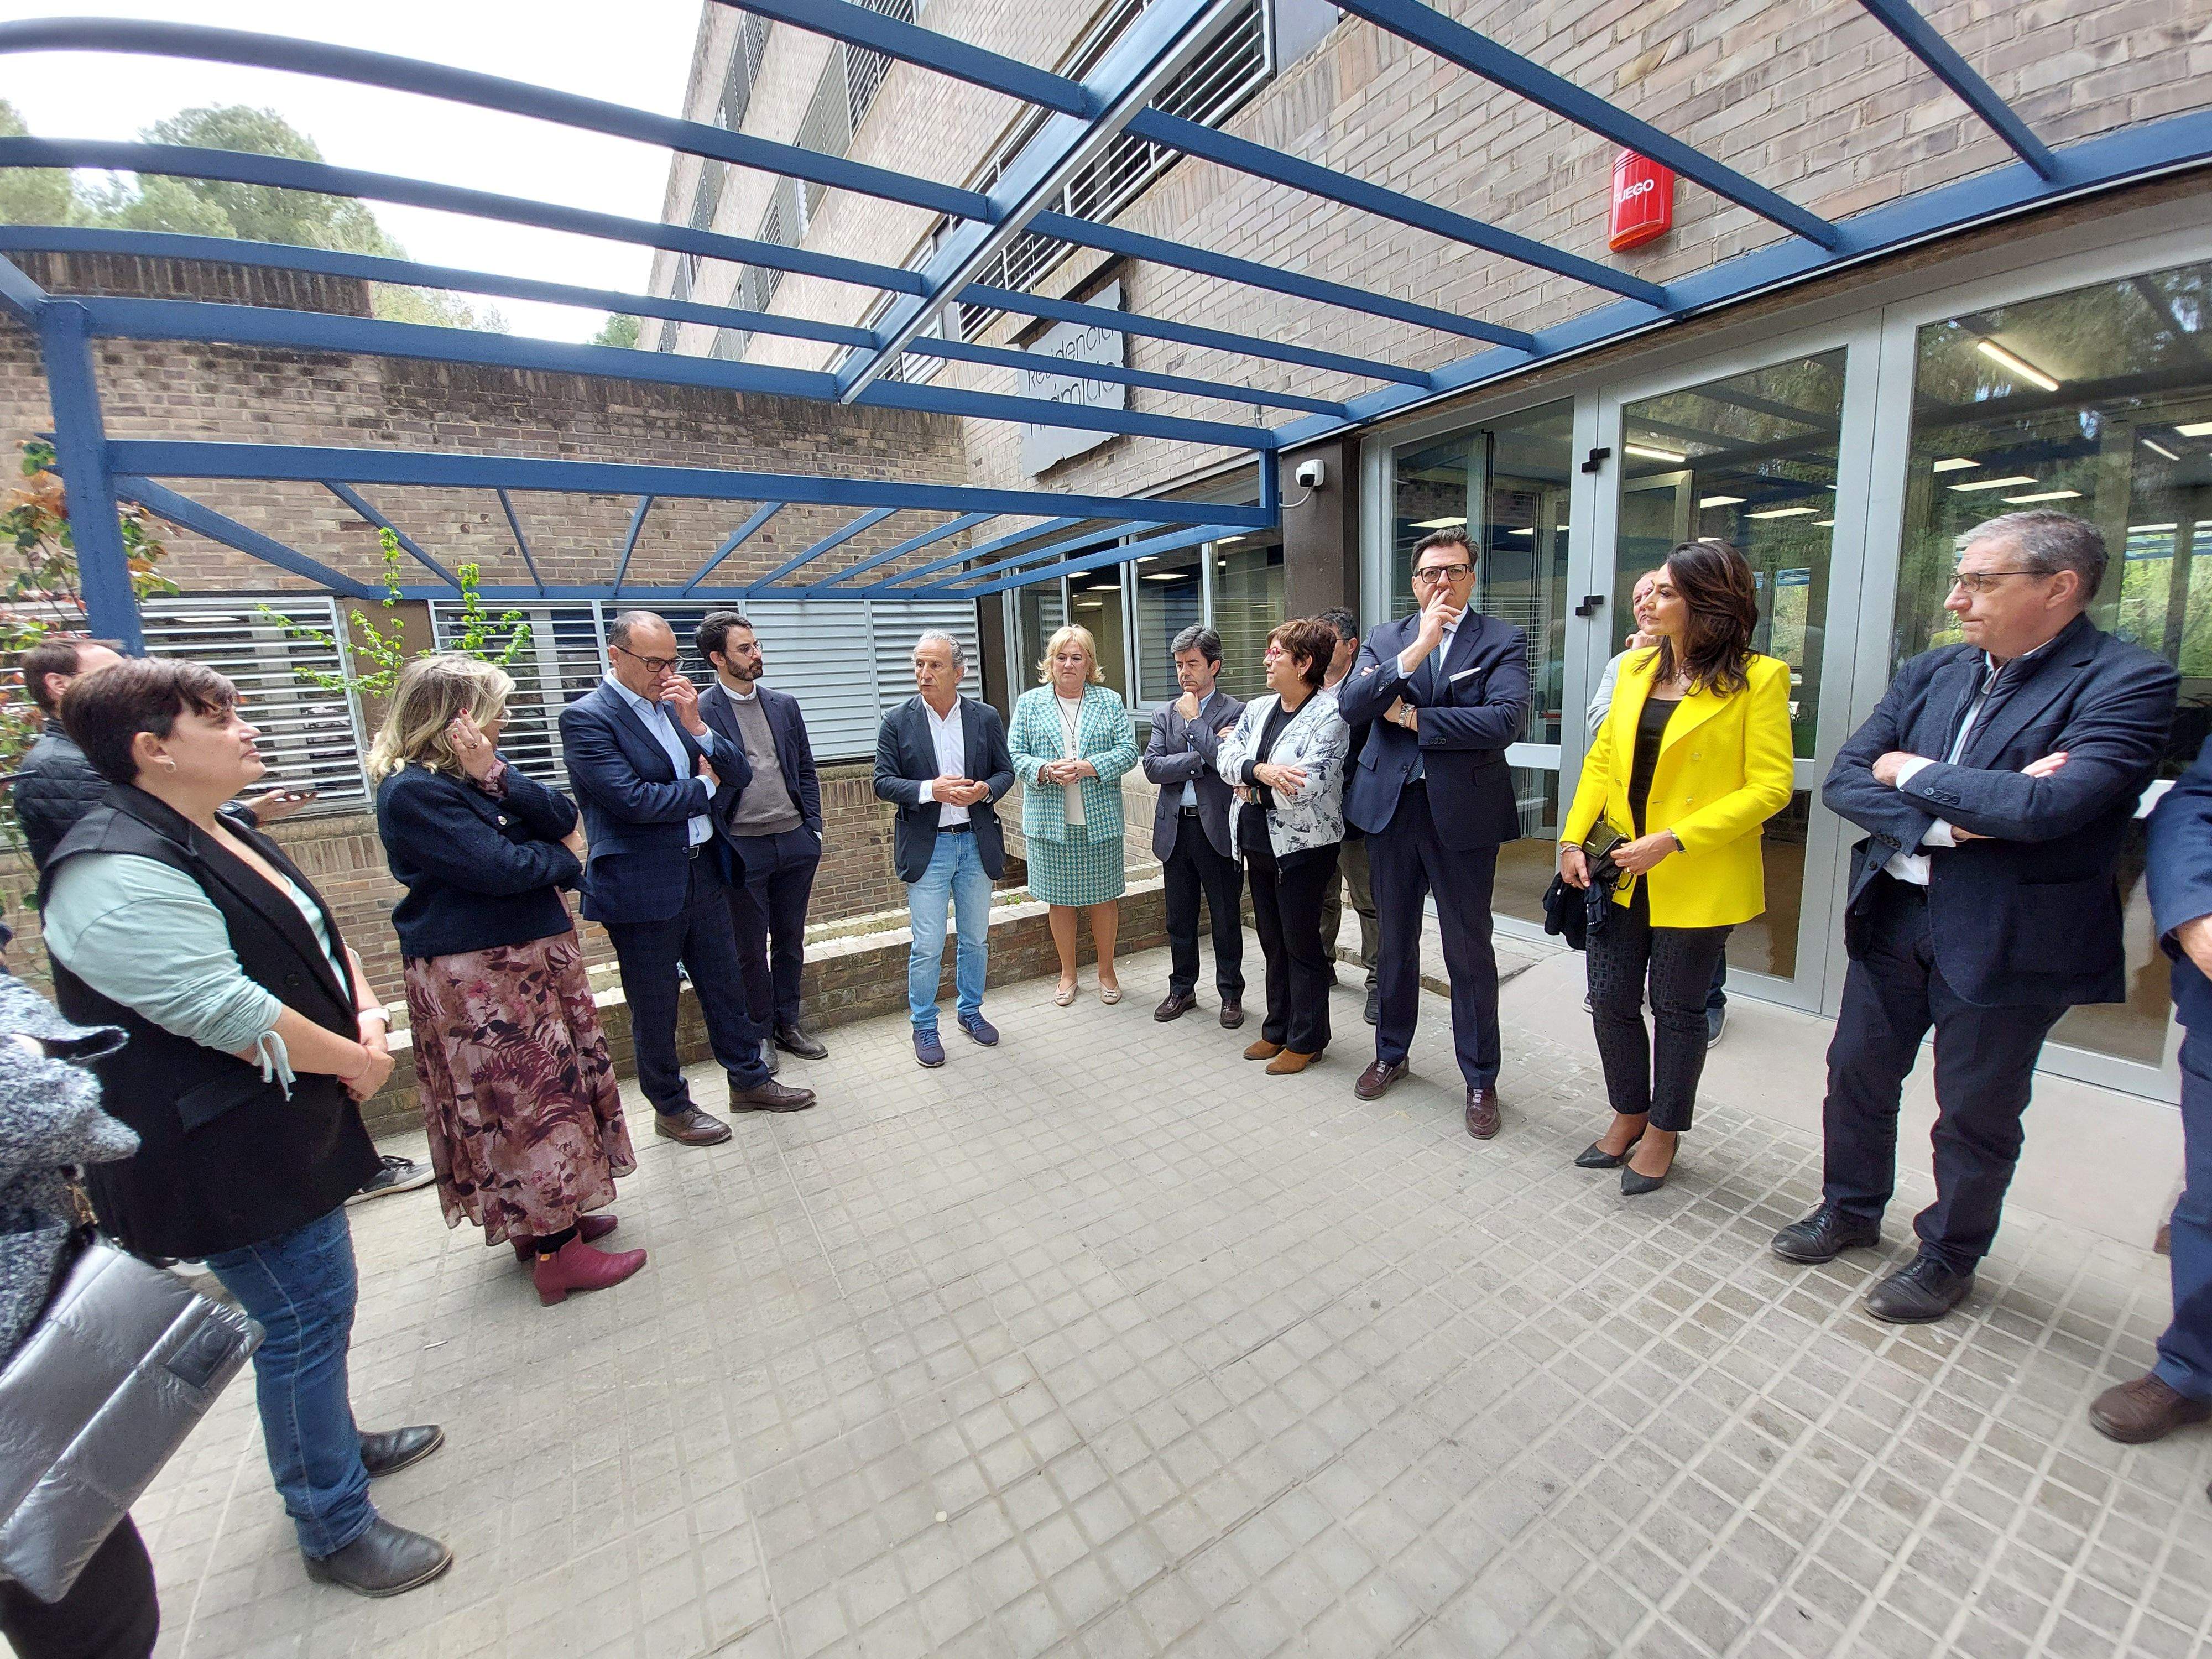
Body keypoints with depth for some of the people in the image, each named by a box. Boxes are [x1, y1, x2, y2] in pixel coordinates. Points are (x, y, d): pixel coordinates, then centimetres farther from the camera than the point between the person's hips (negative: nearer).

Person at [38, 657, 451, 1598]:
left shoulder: (220, 839, 8)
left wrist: (367, 1015, -3)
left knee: (309, 1310, 24)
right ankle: (334, 1530, 23)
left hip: (288, 1123, 10)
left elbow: (318, 935, 13)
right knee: (304, 1321, 4)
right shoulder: (118, 875, -23)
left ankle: (331, 1443, 44)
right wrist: (353, 1061, -14)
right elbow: (225, 1011, -26)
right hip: (229, 1153, -10)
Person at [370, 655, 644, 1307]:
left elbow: (564, 820, -1)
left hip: (531, 958, 9)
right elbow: (498, 867, -21)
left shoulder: (473, 771, 11)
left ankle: (547, 1217, 31)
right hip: (479, 976, -9)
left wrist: (498, 778, -16)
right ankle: (556, 1254, 8)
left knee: (547, 1090, 16)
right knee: (529, 1101, -3)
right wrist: (566, 861, -3)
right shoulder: (414, 791, -15)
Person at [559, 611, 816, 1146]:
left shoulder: (676, 706, 8)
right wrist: (705, 788, -7)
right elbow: (633, 799, -23)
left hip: (704, 875, 6)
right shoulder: (586, 717, -12)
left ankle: (749, 1080, 34)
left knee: (726, 987, 17)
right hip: (642, 888, -6)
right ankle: (670, 1107, 29)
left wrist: (697, 726, -12)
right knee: (654, 1009, 11)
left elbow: (740, 776, 4)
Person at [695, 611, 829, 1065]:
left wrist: (813, 830, 6)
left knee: (790, 940, 16)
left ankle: (787, 1023, 32)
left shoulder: (784, 705, 8)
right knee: (751, 949, 10)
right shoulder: (700, 712, -8)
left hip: (795, 841, 5)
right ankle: (760, 1033, 27)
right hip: (743, 848, -4)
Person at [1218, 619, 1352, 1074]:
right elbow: (1226, 757, -2)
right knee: (1272, 940, 17)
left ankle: (1306, 1040, 22)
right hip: (1260, 843, 7)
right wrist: (1261, 770, -21)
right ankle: (1278, 1029, 33)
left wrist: (1251, 780, -13)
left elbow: (1309, 784, -23)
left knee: (1301, 942, 5)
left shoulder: (1330, 714, -14)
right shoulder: (1257, 709, 8)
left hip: (1303, 845, -7)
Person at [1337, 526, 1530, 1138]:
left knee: (1469, 951, 6)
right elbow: (1350, 705, -10)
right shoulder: (1385, 640, 7)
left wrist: (1412, 716, -13)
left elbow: (1506, 720, -18)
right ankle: (1391, 1053, 36)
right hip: (1390, 808, 3)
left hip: (1463, 812, -3)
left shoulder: (1502, 641, -2)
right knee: (1396, 940, 17)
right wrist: (1416, 649, -19)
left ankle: (1481, 1080, 24)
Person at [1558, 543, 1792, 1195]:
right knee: (1610, 997, 11)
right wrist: (1573, 840, -2)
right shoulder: (1636, 667, 7)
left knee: (1677, 1008, 10)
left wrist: (1673, 840, -21)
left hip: (1698, 879, -5)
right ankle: (1629, 1114, 35)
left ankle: (1663, 1130, 32)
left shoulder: (1758, 678, -9)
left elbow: (1770, 787, -13)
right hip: (1622, 872, 5)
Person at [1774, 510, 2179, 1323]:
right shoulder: (1932, 671, 3)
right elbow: (1844, 777, -4)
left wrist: (1912, 774, -14)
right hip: (1891, 916, 5)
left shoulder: (2127, 681, -13)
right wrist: (1947, 823, -18)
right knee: (1856, 1074, 18)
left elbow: (2050, 805, -27)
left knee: (1976, 1116, 13)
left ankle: (1949, 1255, 35)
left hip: (2007, 941, -5)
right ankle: (1851, 1208, 40)